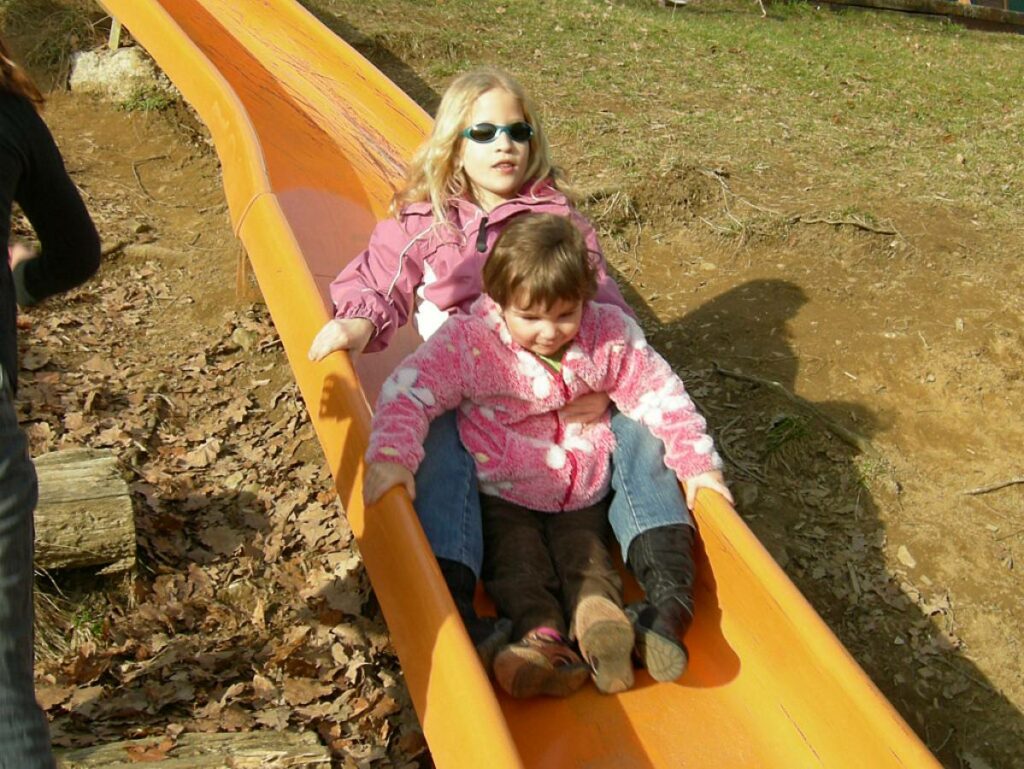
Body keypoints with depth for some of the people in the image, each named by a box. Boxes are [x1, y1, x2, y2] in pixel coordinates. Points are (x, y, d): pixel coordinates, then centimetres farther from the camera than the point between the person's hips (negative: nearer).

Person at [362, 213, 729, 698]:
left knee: (585, 555, -15)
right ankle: (541, 635, -34)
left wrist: (697, 462, -11)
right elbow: (408, 389, -22)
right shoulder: (469, 341, -18)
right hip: (502, 495, -2)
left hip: (582, 494, 2)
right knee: (516, 561, -20)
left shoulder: (610, 335, -11)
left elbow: (659, 393, -5)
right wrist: (391, 456, -37)